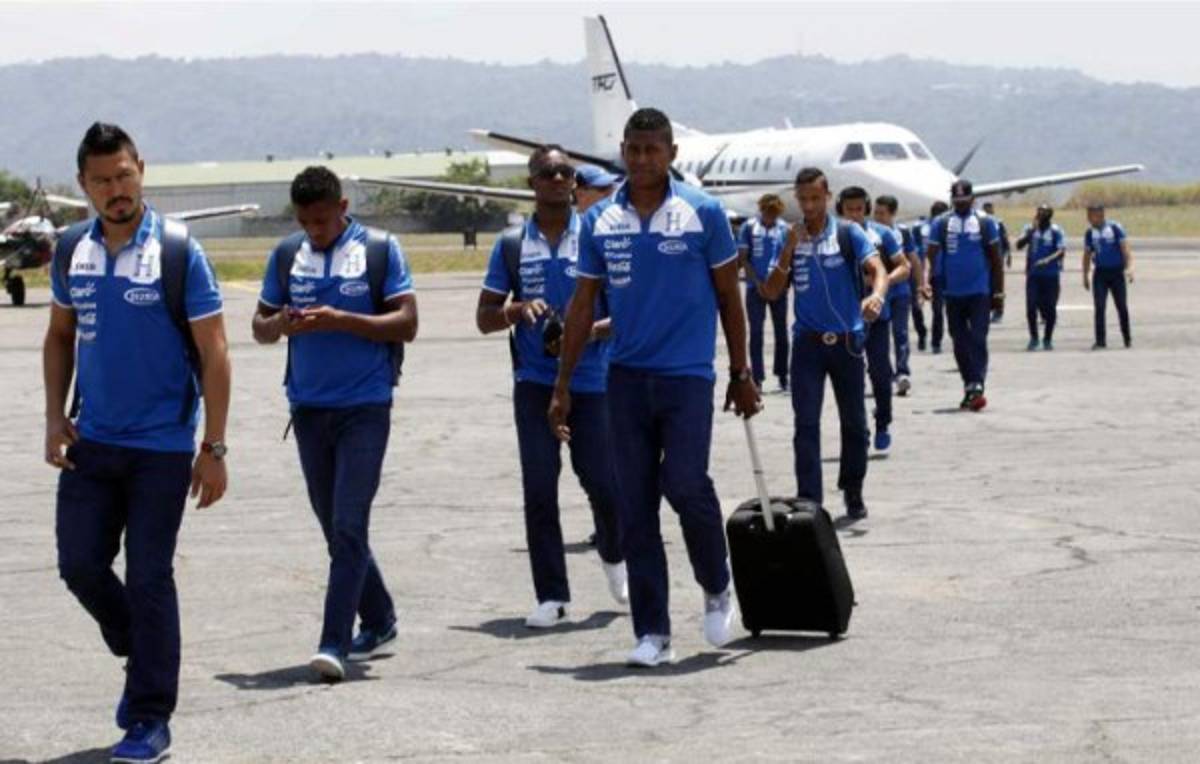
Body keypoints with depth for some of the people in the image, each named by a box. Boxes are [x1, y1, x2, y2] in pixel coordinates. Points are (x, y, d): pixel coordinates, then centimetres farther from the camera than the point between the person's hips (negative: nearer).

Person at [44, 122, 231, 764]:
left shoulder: (179, 253, -10)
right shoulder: (71, 251, 3)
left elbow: (213, 353, -9)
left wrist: (213, 448, -12)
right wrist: (55, 418, 4)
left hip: (161, 446, -4)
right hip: (90, 443, 4)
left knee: (148, 578, -2)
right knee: (80, 565, 4)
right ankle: (140, 654, 31)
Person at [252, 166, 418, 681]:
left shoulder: (380, 250, -3)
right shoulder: (286, 255, 7)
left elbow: (406, 323, -7)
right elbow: (260, 326, 12)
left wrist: (341, 320, -19)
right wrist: (280, 324, -12)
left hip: (365, 406, -4)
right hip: (309, 407, 5)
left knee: (349, 527, -12)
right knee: (336, 528, 12)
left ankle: (335, 642, -14)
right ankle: (378, 621, 29)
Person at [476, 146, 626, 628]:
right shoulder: (512, 246, 7)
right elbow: (484, 318, 10)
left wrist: (590, 331, -17)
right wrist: (518, 310, -11)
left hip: (592, 378, -1)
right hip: (535, 383, 1)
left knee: (601, 481, -1)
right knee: (539, 488, -4)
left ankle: (612, 554, 32)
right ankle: (552, 595, 3)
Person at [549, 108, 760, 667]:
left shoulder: (702, 213, -1)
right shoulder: (600, 221, 7)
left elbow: (728, 296, 6)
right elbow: (583, 305, 11)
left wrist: (741, 375, 7)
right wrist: (562, 386, 9)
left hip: (687, 373, -3)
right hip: (626, 376, 3)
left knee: (685, 485, -15)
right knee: (634, 506, 2)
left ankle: (717, 590, 14)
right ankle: (652, 632, 8)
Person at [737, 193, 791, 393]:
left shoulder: (784, 228, 2)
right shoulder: (749, 227, -2)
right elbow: (743, 258, -1)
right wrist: (757, 282, -9)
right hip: (756, 287, -2)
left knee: (781, 331, 6)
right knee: (756, 332, -2)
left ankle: (782, 376, 16)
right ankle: (757, 378, 0)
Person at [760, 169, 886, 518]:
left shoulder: (848, 234, -2)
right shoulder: (792, 239, 6)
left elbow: (877, 269, -15)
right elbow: (772, 292, 3)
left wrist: (876, 295, -37)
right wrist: (788, 252, -10)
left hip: (847, 341, -1)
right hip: (808, 342, 1)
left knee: (854, 423, 9)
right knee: (806, 425, -6)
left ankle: (853, 492, 27)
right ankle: (809, 503, -8)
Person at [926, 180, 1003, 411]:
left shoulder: (985, 222, 3)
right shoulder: (941, 223, 4)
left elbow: (996, 259, 6)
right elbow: (932, 256, 5)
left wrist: (998, 292, 4)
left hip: (979, 291, -2)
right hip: (953, 293, 2)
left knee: (978, 340, -11)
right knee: (960, 343, 8)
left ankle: (977, 386, -18)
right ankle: (970, 387, 18)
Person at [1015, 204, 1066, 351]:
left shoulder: (1055, 231, -4)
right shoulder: (1030, 229, 5)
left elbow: (1062, 251, -13)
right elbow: (1019, 245, -4)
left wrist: (1048, 260, -29)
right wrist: (1030, 232, -16)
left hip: (1051, 274, -2)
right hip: (1033, 274, 2)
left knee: (1049, 308, 1)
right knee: (1031, 306, -5)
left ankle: (1048, 339, 16)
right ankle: (1033, 337, 9)